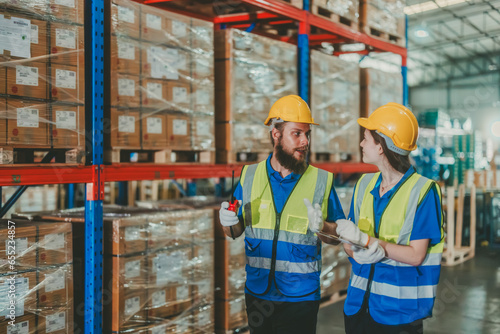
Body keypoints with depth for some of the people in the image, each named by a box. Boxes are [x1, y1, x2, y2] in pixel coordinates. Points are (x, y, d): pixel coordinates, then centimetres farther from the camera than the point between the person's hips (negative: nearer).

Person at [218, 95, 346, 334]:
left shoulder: (321, 181, -3)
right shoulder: (250, 176, 2)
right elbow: (235, 231, 8)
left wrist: (321, 227, -20)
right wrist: (228, 222, -13)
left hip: (300, 297, -2)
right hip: (257, 294, 2)